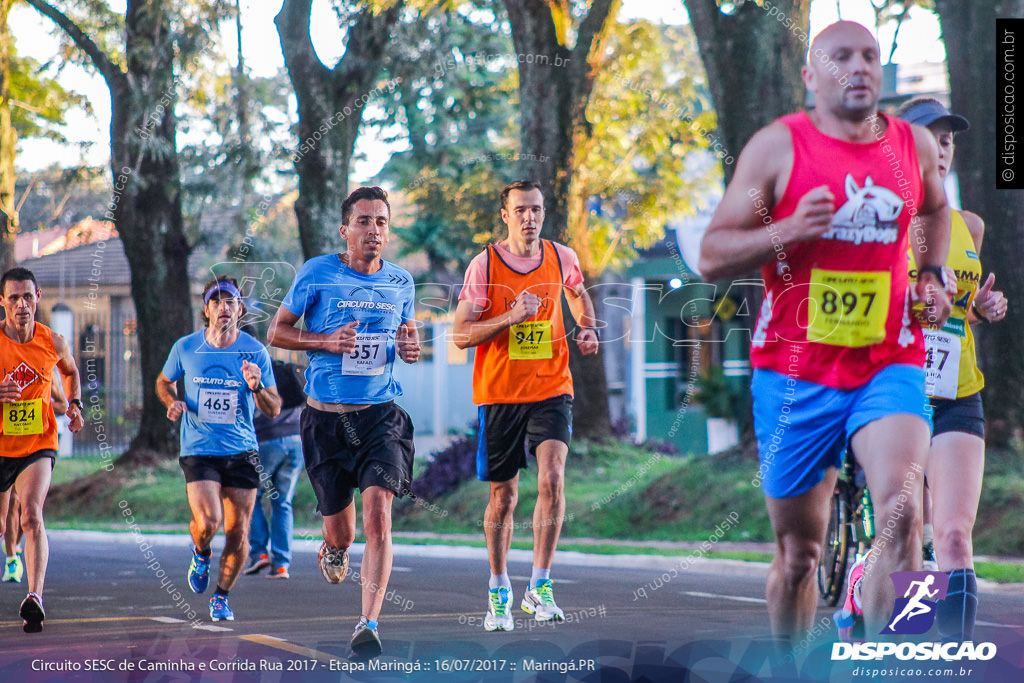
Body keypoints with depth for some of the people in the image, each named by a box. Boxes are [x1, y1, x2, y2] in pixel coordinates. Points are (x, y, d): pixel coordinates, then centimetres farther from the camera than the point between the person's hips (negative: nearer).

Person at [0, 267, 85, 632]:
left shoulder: (54, 342, -3)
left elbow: (71, 371, 21)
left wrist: (75, 404, 6)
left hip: (39, 446, -1)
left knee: (32, 515, -23)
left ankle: (35, 598, -34)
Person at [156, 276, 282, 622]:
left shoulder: (255, 351, -1)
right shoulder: (186, 347, 0)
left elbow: (274, 410, 2)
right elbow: (164, 381, 19)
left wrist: (257, 387, -18)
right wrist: (173, 403, -3)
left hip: (242, 451, 1)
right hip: (198, 449, -1)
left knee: (237, 534, -1)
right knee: (207, 522, -20)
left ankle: (221, 596, 22)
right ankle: (201, 554, 17)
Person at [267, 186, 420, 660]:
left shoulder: (400, 283, 7)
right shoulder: (316, 274, -3)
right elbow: (277, 332, 3)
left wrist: (411, 347, -2)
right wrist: (327, 342, -14)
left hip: (381, 415, 1)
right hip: (326, 418, -1)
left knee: (377, 511, -20)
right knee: (340, 531, 7)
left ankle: (368, 624, -21)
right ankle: (334, 549, 47)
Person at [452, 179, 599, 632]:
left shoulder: (562, 258, 2)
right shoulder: (484, 265, -7)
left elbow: (577, 292, 26)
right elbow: (461, 335, -10)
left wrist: (587, 328, 8)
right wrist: (513, 316, -22)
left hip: (551, 389, 1)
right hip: (499, 392, -1)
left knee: (552, 479, -18)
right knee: (503, 495, 7)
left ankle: (540, 587, -9)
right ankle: (499, 591, 25)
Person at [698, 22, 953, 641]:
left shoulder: (915, 146, 6)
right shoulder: (777, 147, -4)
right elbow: (711, 257, -4)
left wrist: (932, 274, 13)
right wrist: (788, 231, -20)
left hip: (889, 366, 1)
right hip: (796, 373, -1)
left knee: (902, 514, -23)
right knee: (799, 550, 8)